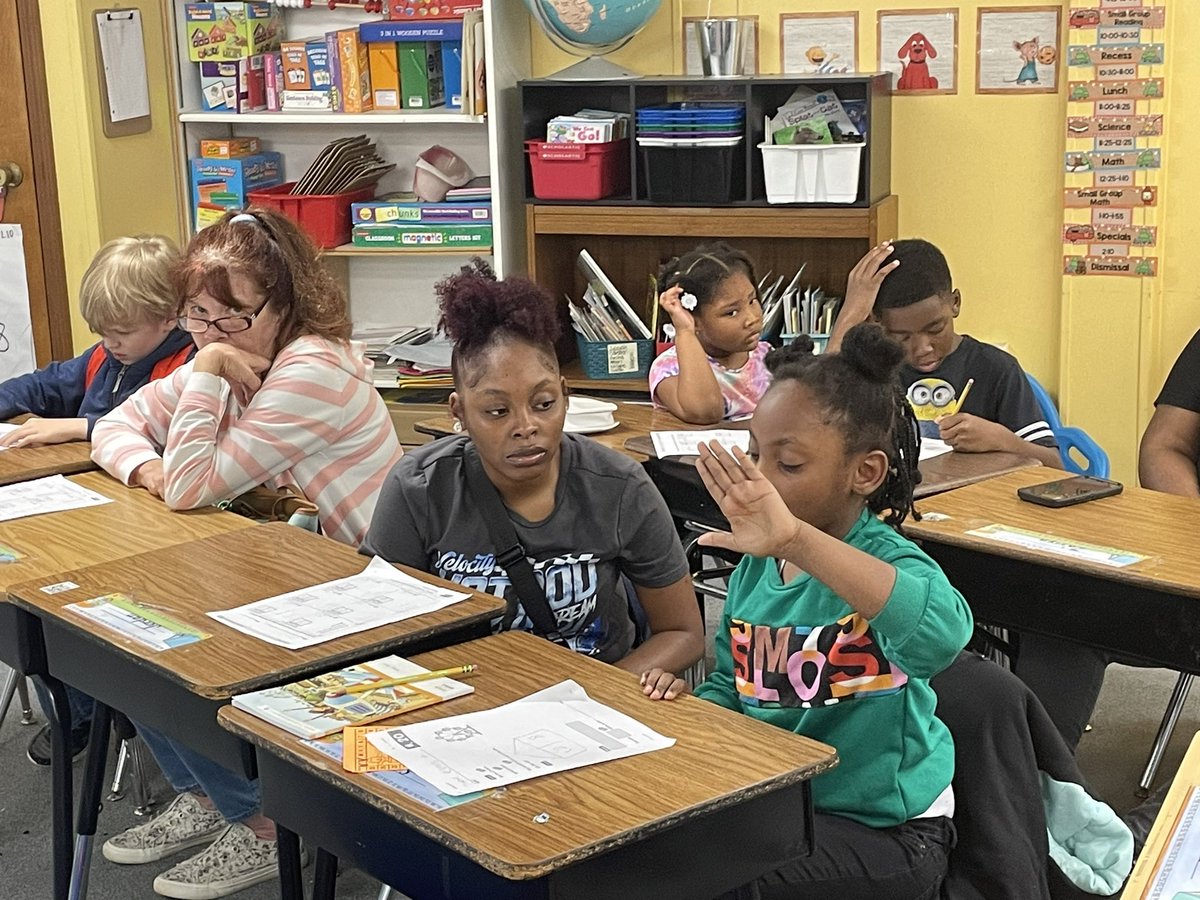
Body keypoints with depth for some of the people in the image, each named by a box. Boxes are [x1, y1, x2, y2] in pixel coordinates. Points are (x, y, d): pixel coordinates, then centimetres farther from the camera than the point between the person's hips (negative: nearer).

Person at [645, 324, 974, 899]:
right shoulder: (756, 567, 1)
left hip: (882, 829, -7)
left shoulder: (885, 560, -22)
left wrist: (798, 539, -53)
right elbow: (731, 683, 15)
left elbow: (943, 632, -47)